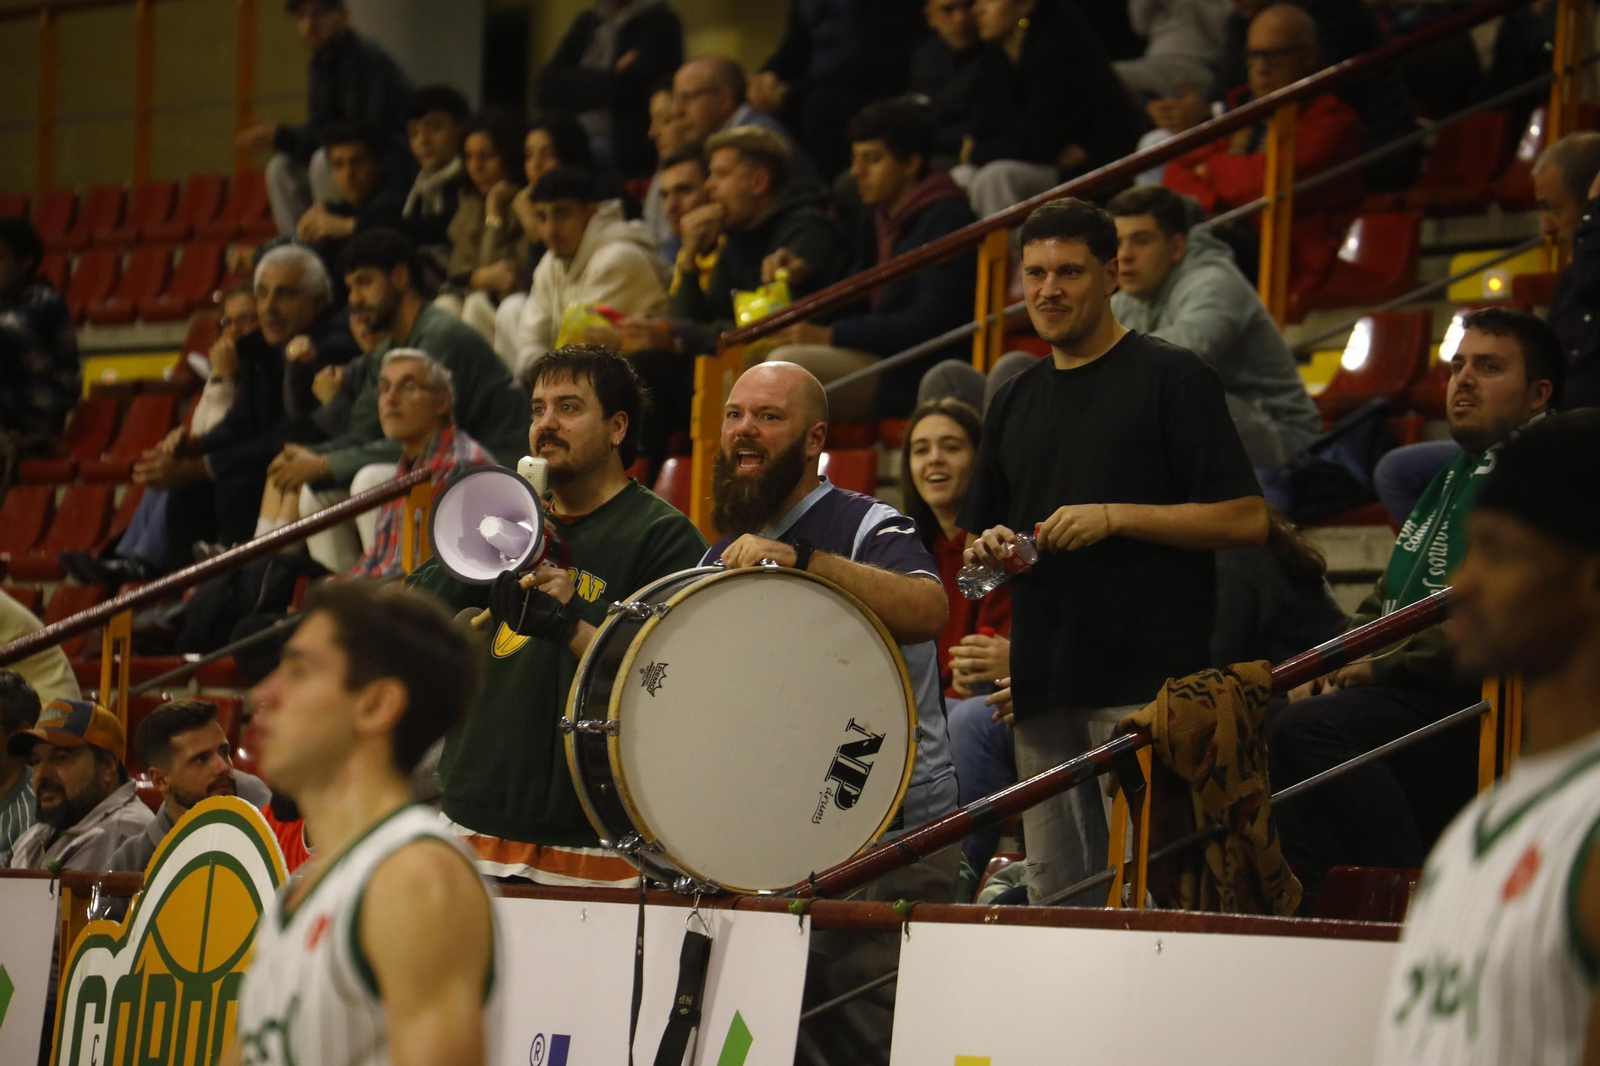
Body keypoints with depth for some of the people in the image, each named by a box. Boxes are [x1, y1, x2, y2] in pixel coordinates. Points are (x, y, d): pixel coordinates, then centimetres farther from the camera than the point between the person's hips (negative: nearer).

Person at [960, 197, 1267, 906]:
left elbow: (1248, 519, -7)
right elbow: (981, 540, 27)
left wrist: (1116, 517, -14)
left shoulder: (1170, 378, 0)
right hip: (1043, 688, 6)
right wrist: (989, 551, 3)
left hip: (1148, 680, -6)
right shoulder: (1014, 403, 20)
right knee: (1053, 896, 6)